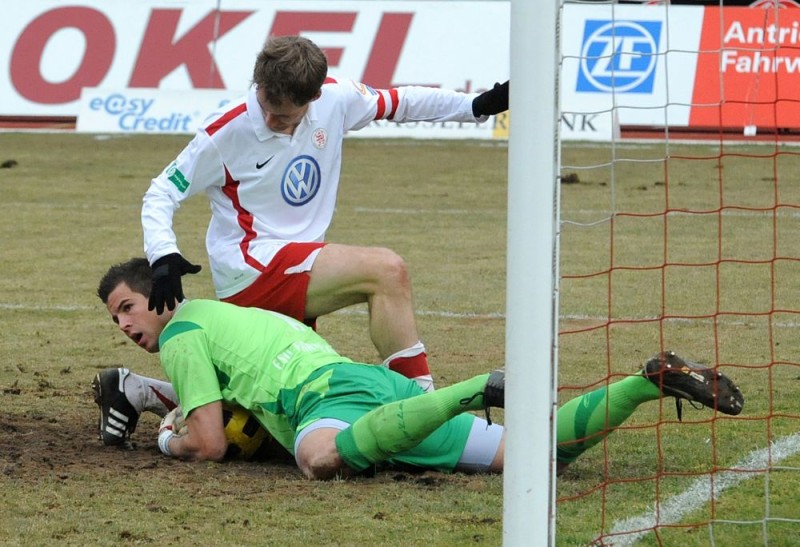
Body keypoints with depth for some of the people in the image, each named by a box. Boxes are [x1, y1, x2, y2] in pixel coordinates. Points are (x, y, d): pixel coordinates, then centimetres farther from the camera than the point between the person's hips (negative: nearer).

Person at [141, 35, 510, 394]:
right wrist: (163, 256, -24)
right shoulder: (227, 132, -14)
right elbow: (162, 192, -7)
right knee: (386, 270, -22)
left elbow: (398, 103, 15)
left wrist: (476, 106, 11)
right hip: (251, 271, -7)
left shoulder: (336, 99, -2)